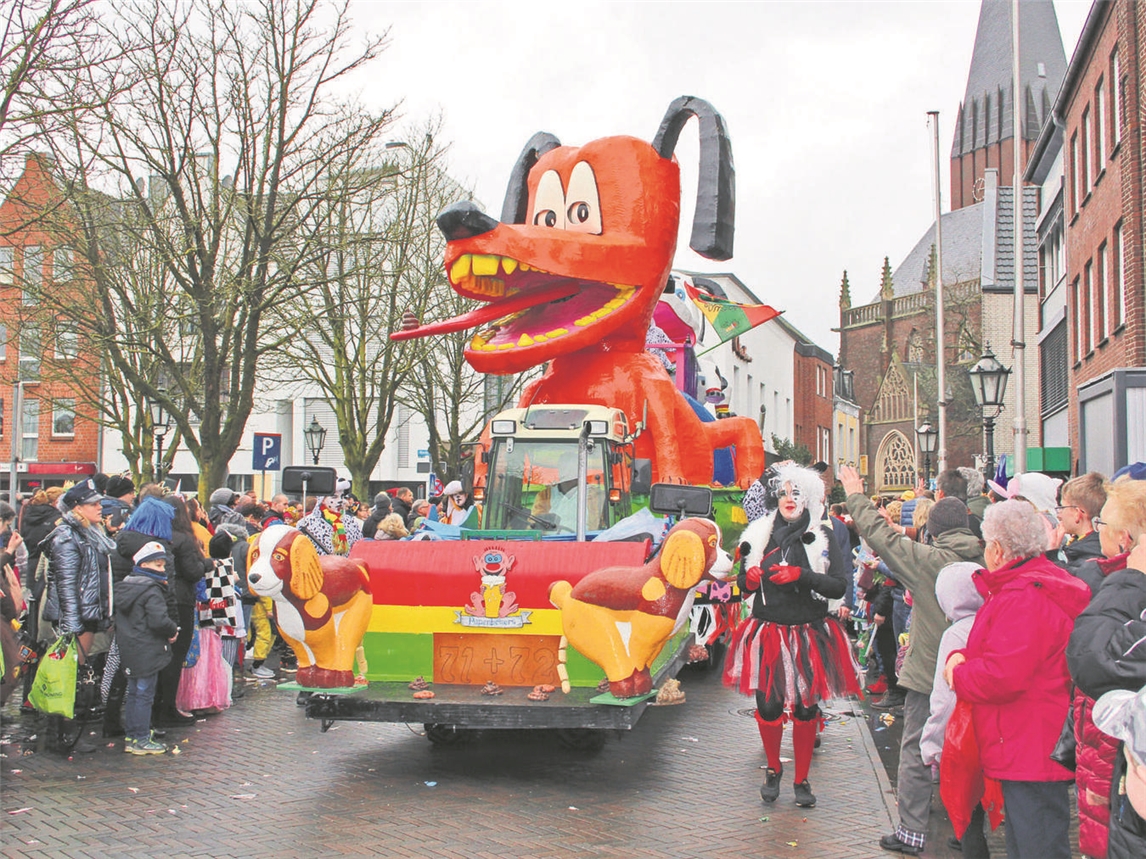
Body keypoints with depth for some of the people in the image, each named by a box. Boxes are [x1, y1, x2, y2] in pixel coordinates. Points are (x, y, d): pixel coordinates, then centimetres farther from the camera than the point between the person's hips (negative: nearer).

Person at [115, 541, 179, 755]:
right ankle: (141, 740, 3)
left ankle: (130, 736, 23)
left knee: (133, 693, 17)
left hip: (128, 652, 9)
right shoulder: (152, 591, -17)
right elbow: (158, 620, -27)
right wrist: (173, 631, -8)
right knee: (144, 695, -2)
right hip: (148, 652, -9)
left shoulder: (124, 587, 11)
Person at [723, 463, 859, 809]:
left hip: (809, 634, -1)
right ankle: (773, 769, 29)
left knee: (805, 708, 5)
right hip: (767, 633, 1)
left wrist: (802, 575, -19)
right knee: (768, 706, 3)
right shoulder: (759, 534, 6)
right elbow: (743, 583, 13)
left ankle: (802, 779, 23)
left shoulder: (821, 537, 0)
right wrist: (748, 580, -10)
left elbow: (839, 585, -7)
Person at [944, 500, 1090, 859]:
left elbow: (1002, 675, -30)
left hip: (1033, 757, -11)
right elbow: (1003, 651, 23)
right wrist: (963, 656, 1)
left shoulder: (1024, 599, -22)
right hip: (1031, 755, 11)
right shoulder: (1039, 584, 15)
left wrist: (958, 674, -10)